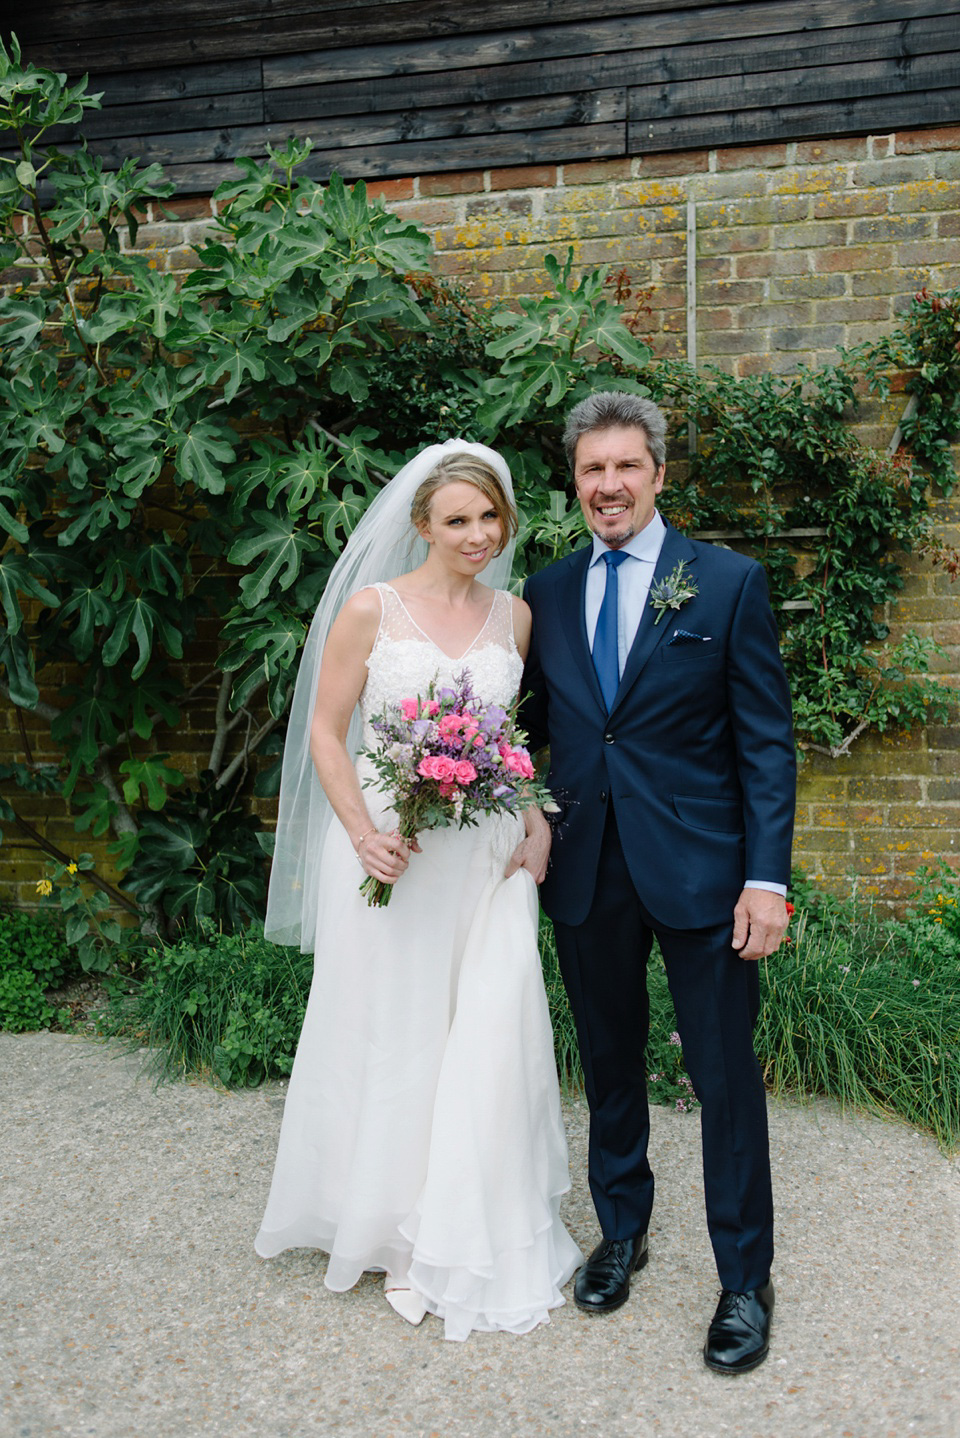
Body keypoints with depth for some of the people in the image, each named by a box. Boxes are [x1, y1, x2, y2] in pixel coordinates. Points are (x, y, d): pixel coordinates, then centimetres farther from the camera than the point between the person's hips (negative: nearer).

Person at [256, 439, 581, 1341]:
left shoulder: (515, 615, 7)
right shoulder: (371, 608, -5)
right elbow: (325, 733, -3)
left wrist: (537, 819, 0)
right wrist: (365, 836, -15)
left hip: (488, 857, 3)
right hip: (390, 851, -3)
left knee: (490, 1039, 3)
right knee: (393, 1039, 8)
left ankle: (476, 1235, 26)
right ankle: (400, 1236, 29)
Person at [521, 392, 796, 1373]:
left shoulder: (729, 583, -3)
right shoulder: (546, 593, 7)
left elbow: (766, 741, -5)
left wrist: (767, 878, -11)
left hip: (698, 869, -3)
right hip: (586, 876, 3)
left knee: (726, 1076, 6)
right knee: (609, 1064, 18)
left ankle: (744, 1280, 25)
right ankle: (621, 1231, 39)